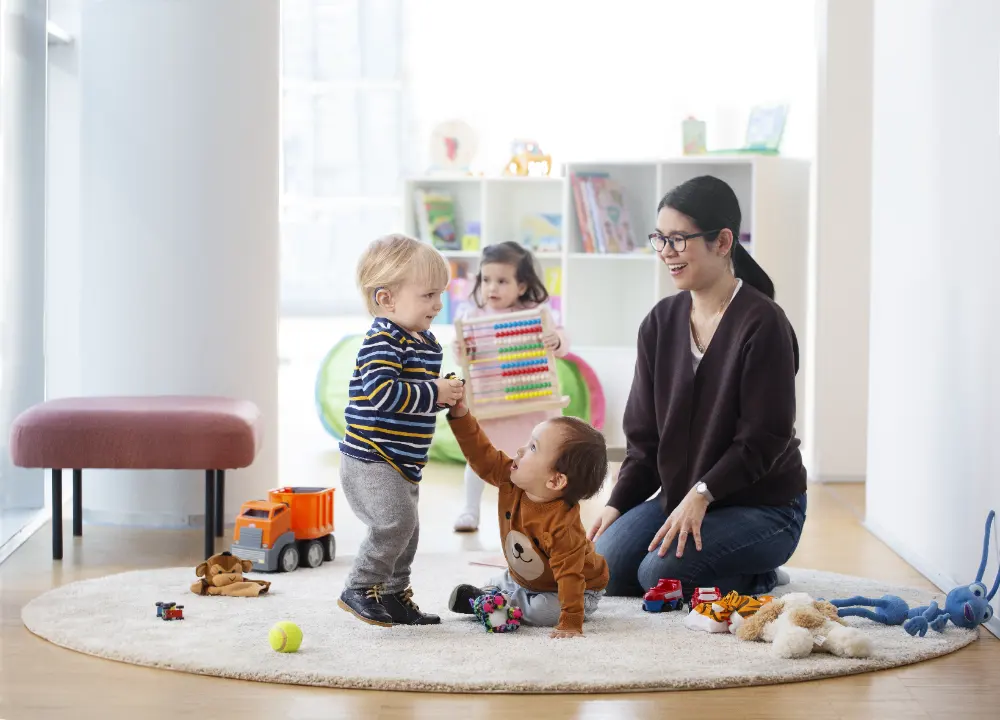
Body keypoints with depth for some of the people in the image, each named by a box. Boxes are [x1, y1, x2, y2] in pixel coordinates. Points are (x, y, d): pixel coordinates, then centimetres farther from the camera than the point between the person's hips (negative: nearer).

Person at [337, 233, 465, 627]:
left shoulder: (426, 342, 13)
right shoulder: (382, 341, -18)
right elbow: (382, 392, -31)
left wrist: (450, 391, 6)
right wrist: (434, 393, -24)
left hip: (401, 462, 10)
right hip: (371, 460, -10)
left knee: (406, 529, 15)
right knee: (396, 522, -18)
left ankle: (394, 594, 27)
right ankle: (359, 589, -4)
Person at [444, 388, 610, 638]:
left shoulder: (562, 525, -40)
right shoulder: (511, 479, -18)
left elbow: (570, 576, -39)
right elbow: (483, 455, -9)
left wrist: (570, 624, -43)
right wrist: (461, 415, -20)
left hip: (579, 590, -8)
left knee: (542, 612, -29)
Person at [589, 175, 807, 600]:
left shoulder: (762, 323, -15)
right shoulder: (660, 323, 6)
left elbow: (764, 438, -18)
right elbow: (643, 433, 9)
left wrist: (701, 494, -27)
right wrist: (617, 503, -3)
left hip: (764, 506, -7)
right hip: (677, 495, 7)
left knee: (661, 573, -27)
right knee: (604, 569, -14)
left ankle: (759, 578, 3)